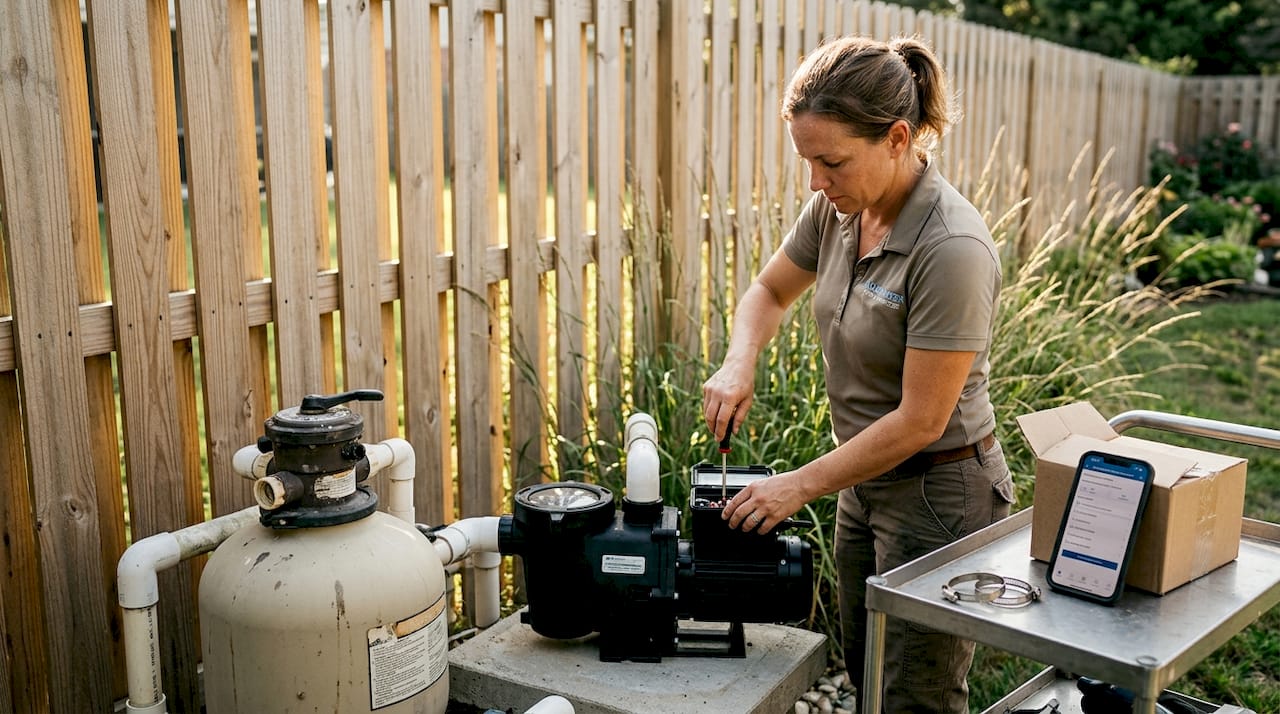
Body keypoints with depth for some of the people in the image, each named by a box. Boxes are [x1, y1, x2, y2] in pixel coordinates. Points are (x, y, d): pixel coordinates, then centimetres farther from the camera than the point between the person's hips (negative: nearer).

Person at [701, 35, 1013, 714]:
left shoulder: (951, 249, -28)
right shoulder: (837, 207, -5)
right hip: (866, 478, 8)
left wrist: (799, 485, -17)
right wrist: (739, 364, -7)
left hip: (937, 494, -8)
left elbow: (919, 421, -25)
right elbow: (770, 290, 13)